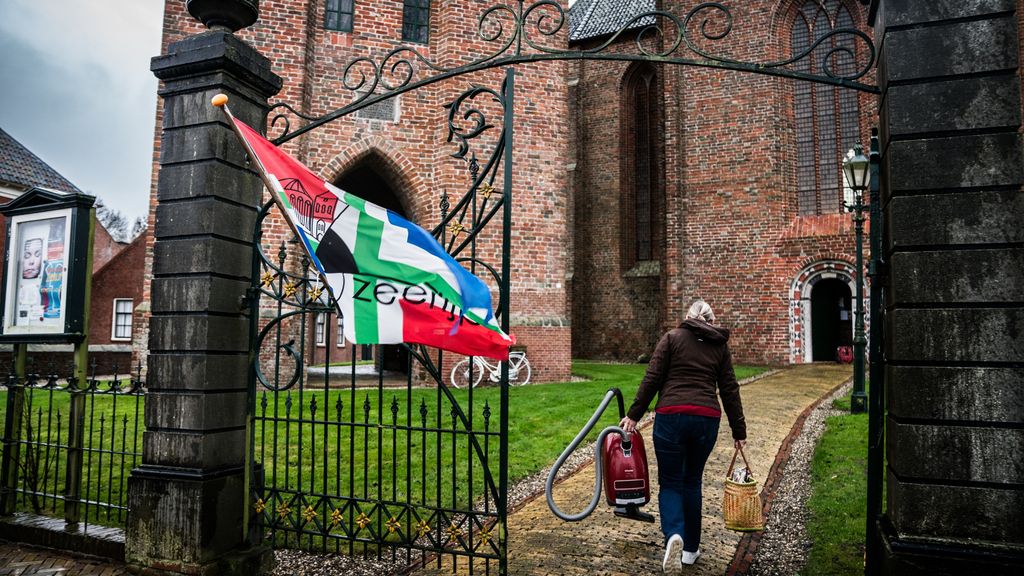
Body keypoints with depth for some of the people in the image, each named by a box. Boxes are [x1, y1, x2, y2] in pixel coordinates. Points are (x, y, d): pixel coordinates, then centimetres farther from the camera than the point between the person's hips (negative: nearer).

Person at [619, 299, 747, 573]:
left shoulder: (672, 337, 7)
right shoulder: (720, 345, 14)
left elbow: (652, 379, -1)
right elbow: (730, 391, 12)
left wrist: (633, 415, 3)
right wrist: (739, 431, 17)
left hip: (671, 417, -2)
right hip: (707, 419, 3)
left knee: (670, 483, 8)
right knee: (692, 482, 19)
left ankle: (673, 535, -18)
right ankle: (691, 548, 24)